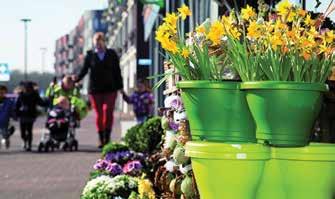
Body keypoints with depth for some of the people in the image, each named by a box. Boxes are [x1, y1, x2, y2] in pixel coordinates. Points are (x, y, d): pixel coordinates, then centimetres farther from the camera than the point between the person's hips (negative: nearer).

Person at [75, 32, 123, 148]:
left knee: (108, 111, -14)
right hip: (95, 89, 1)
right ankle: (101, 139, 8)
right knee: (98, 114, 1)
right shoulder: (90, 55, 5)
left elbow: (117, 72, 8)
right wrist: (75, 80, -14)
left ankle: (107, 137, -11)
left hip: (110, 89, -1)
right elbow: (84, 70, 4)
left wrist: (120, 87, 5)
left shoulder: (112, 55, 6)